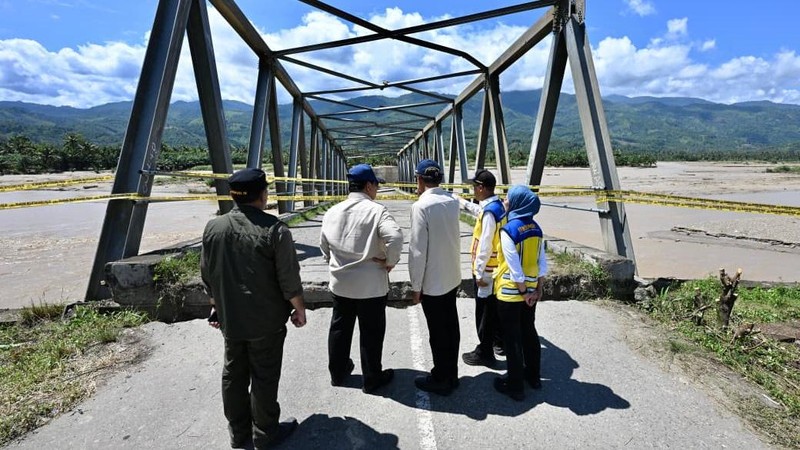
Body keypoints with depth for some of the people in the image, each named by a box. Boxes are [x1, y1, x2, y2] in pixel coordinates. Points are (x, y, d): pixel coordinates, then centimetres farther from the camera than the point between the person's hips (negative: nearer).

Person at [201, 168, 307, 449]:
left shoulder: (213, 227, -3)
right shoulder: (274, 230, -19)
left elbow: (208, 274, 6)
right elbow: (289, 279, -17)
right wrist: (299, 309, -2)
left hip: (229, 318, 5)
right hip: (266, 320, -5)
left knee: (233, 374, 18)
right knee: (264, 377, 10)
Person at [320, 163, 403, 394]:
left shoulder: (332, 211, 3)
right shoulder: (376, 210, -16)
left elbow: (324, 245, 12)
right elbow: (395, 237, -30)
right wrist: (390, 261, -15)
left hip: (340, 282, 6)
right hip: (370, 285, -5)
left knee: (339, 328, 21)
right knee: (371, 333, 10)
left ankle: (337, 372, 38)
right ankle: (372, 379, 26)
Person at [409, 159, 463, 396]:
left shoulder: (421, 206, -19)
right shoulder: (452, 201, 2)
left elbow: (417, 250, -20)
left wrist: (416, 286, -9)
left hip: (432, 281, -7)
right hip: (452, 277, 7)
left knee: (438, 332, 6)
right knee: (451, 327, 17)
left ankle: (441, 380, 22)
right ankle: (451, 375, 32)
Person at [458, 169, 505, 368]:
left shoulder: (489, 212, -25)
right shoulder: (497, 205, 5)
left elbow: (485, 246, -25)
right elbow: (479, 211, 29)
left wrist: (479, 273, -20)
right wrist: (463, 202, 42)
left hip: (487, 270, -10)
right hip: (497, 267, 10)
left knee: (484, 312, 2)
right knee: (495, 308, 23)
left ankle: (485, 353, 14)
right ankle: (500, 340, 40)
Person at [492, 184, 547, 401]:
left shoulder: (508, 230, -21)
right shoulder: (535, 228, 1)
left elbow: (514, 266, -22)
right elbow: (542, 262, 3)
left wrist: (523, 291, -11)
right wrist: (538, 288, 7)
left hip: (510, 292, -7)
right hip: (530, 289, 7)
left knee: (512, 338, 5)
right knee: (529, 332, 20)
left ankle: (515, 385, 17)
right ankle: (533, 375, 35)